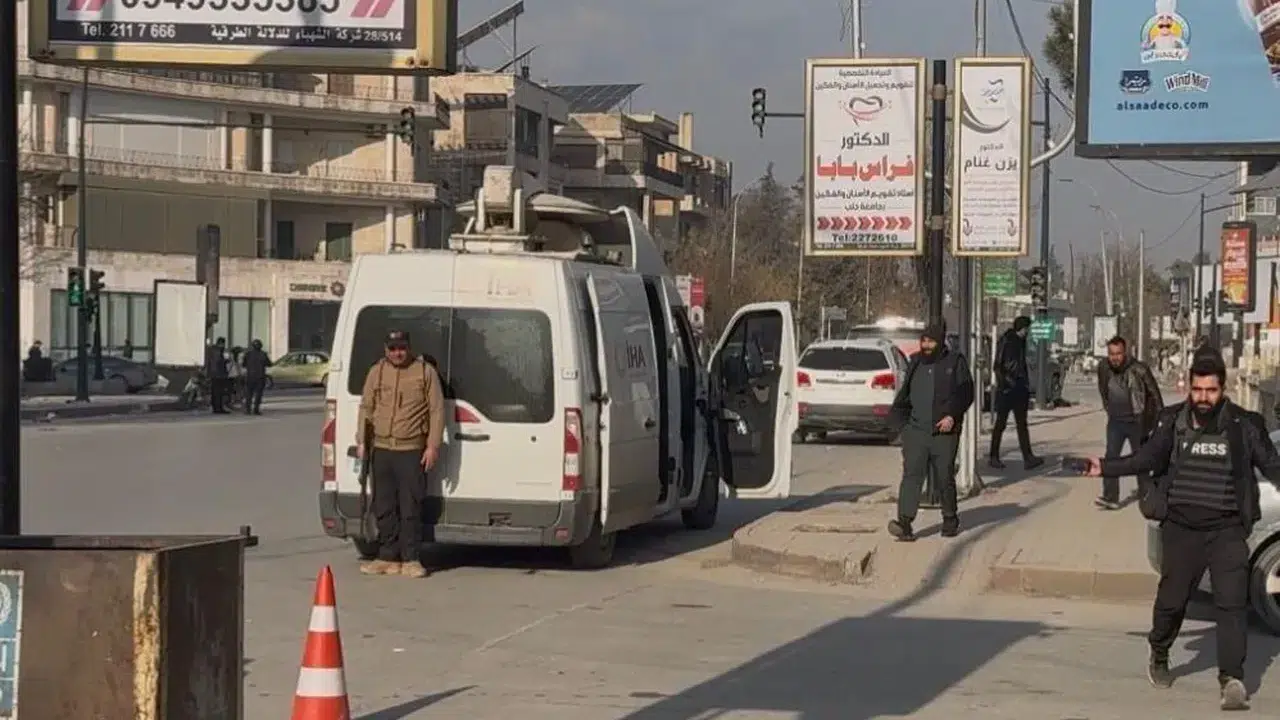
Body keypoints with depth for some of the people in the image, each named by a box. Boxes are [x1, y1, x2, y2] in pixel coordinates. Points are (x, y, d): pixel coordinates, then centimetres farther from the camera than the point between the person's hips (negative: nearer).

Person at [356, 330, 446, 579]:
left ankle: (410, 559, 3)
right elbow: (366, 408, 16)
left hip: (412, 451, -4)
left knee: (411, 508, -3)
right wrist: (361, 441, 7)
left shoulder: (425, 372, 1)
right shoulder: (376, 372, 10)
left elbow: (437, 410, -1)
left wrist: (433, 446, -7)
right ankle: (388, 557, 13)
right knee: (384, 507, 6)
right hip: (381, 449, 4)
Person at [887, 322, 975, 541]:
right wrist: (902, 420, 12)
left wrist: (952, 416, -16)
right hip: (916, 431, 2)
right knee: (912, 474, -12)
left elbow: (966, 394, -4)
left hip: (944, 433, -2)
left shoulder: (955, 363, 3)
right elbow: (904, 395, 23)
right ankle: (904, 523, -21)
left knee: (944, 478, 6)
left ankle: (950, 521, 26)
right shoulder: (915, 363, 14)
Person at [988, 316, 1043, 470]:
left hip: (1019, 388, 8)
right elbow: (998, 366, -13)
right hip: (1006, 388, -7)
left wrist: (1026, 387, 19)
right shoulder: (1005, 341, -10)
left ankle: (1028, 458, -2)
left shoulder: (1021, 341, 14)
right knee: (1001, 423, 0)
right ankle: (994, 457, 8)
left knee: (1022, 424, 2)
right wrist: (1002, 385, -19)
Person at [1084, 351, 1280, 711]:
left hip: (1227, 528, -1)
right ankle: (1159, 658, 36)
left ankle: (1232, 680, -11)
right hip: (1181, 526, 1)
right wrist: (1105, 467, -13)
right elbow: (1148, 458, -4)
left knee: (1232, 602, -11)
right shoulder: (1173, 422, 1)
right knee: (1172, 598, 11)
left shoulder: (1244, 425, -1)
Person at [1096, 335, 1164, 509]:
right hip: (1115, 421, 3)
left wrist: (1160, 420, -3)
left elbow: (1154, 394, -6)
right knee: (1111, 456, -9)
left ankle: (1145, 493, 26)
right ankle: (1110, 497, -12)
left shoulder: (1139, 369, -16)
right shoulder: (1103, 368, -4)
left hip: (1136, 422, -3)